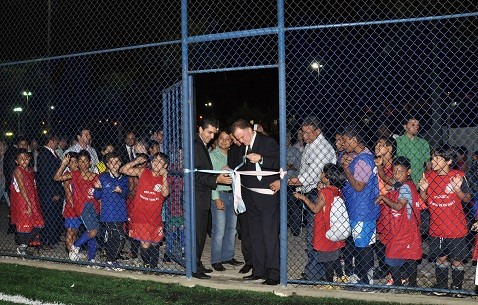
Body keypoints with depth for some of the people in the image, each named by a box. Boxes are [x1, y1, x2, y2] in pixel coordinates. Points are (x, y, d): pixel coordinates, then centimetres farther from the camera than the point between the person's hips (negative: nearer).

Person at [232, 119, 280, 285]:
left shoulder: (268, 142, -5)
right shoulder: (242, 147, 14)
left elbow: (280, 163, -14)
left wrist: (261, 159, -24)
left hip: (267, 196, -7)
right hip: (250, 197, 7)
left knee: (270, 234, -7)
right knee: (255, 235, 11)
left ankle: (273, 273, -3)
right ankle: (259, 270, 19)